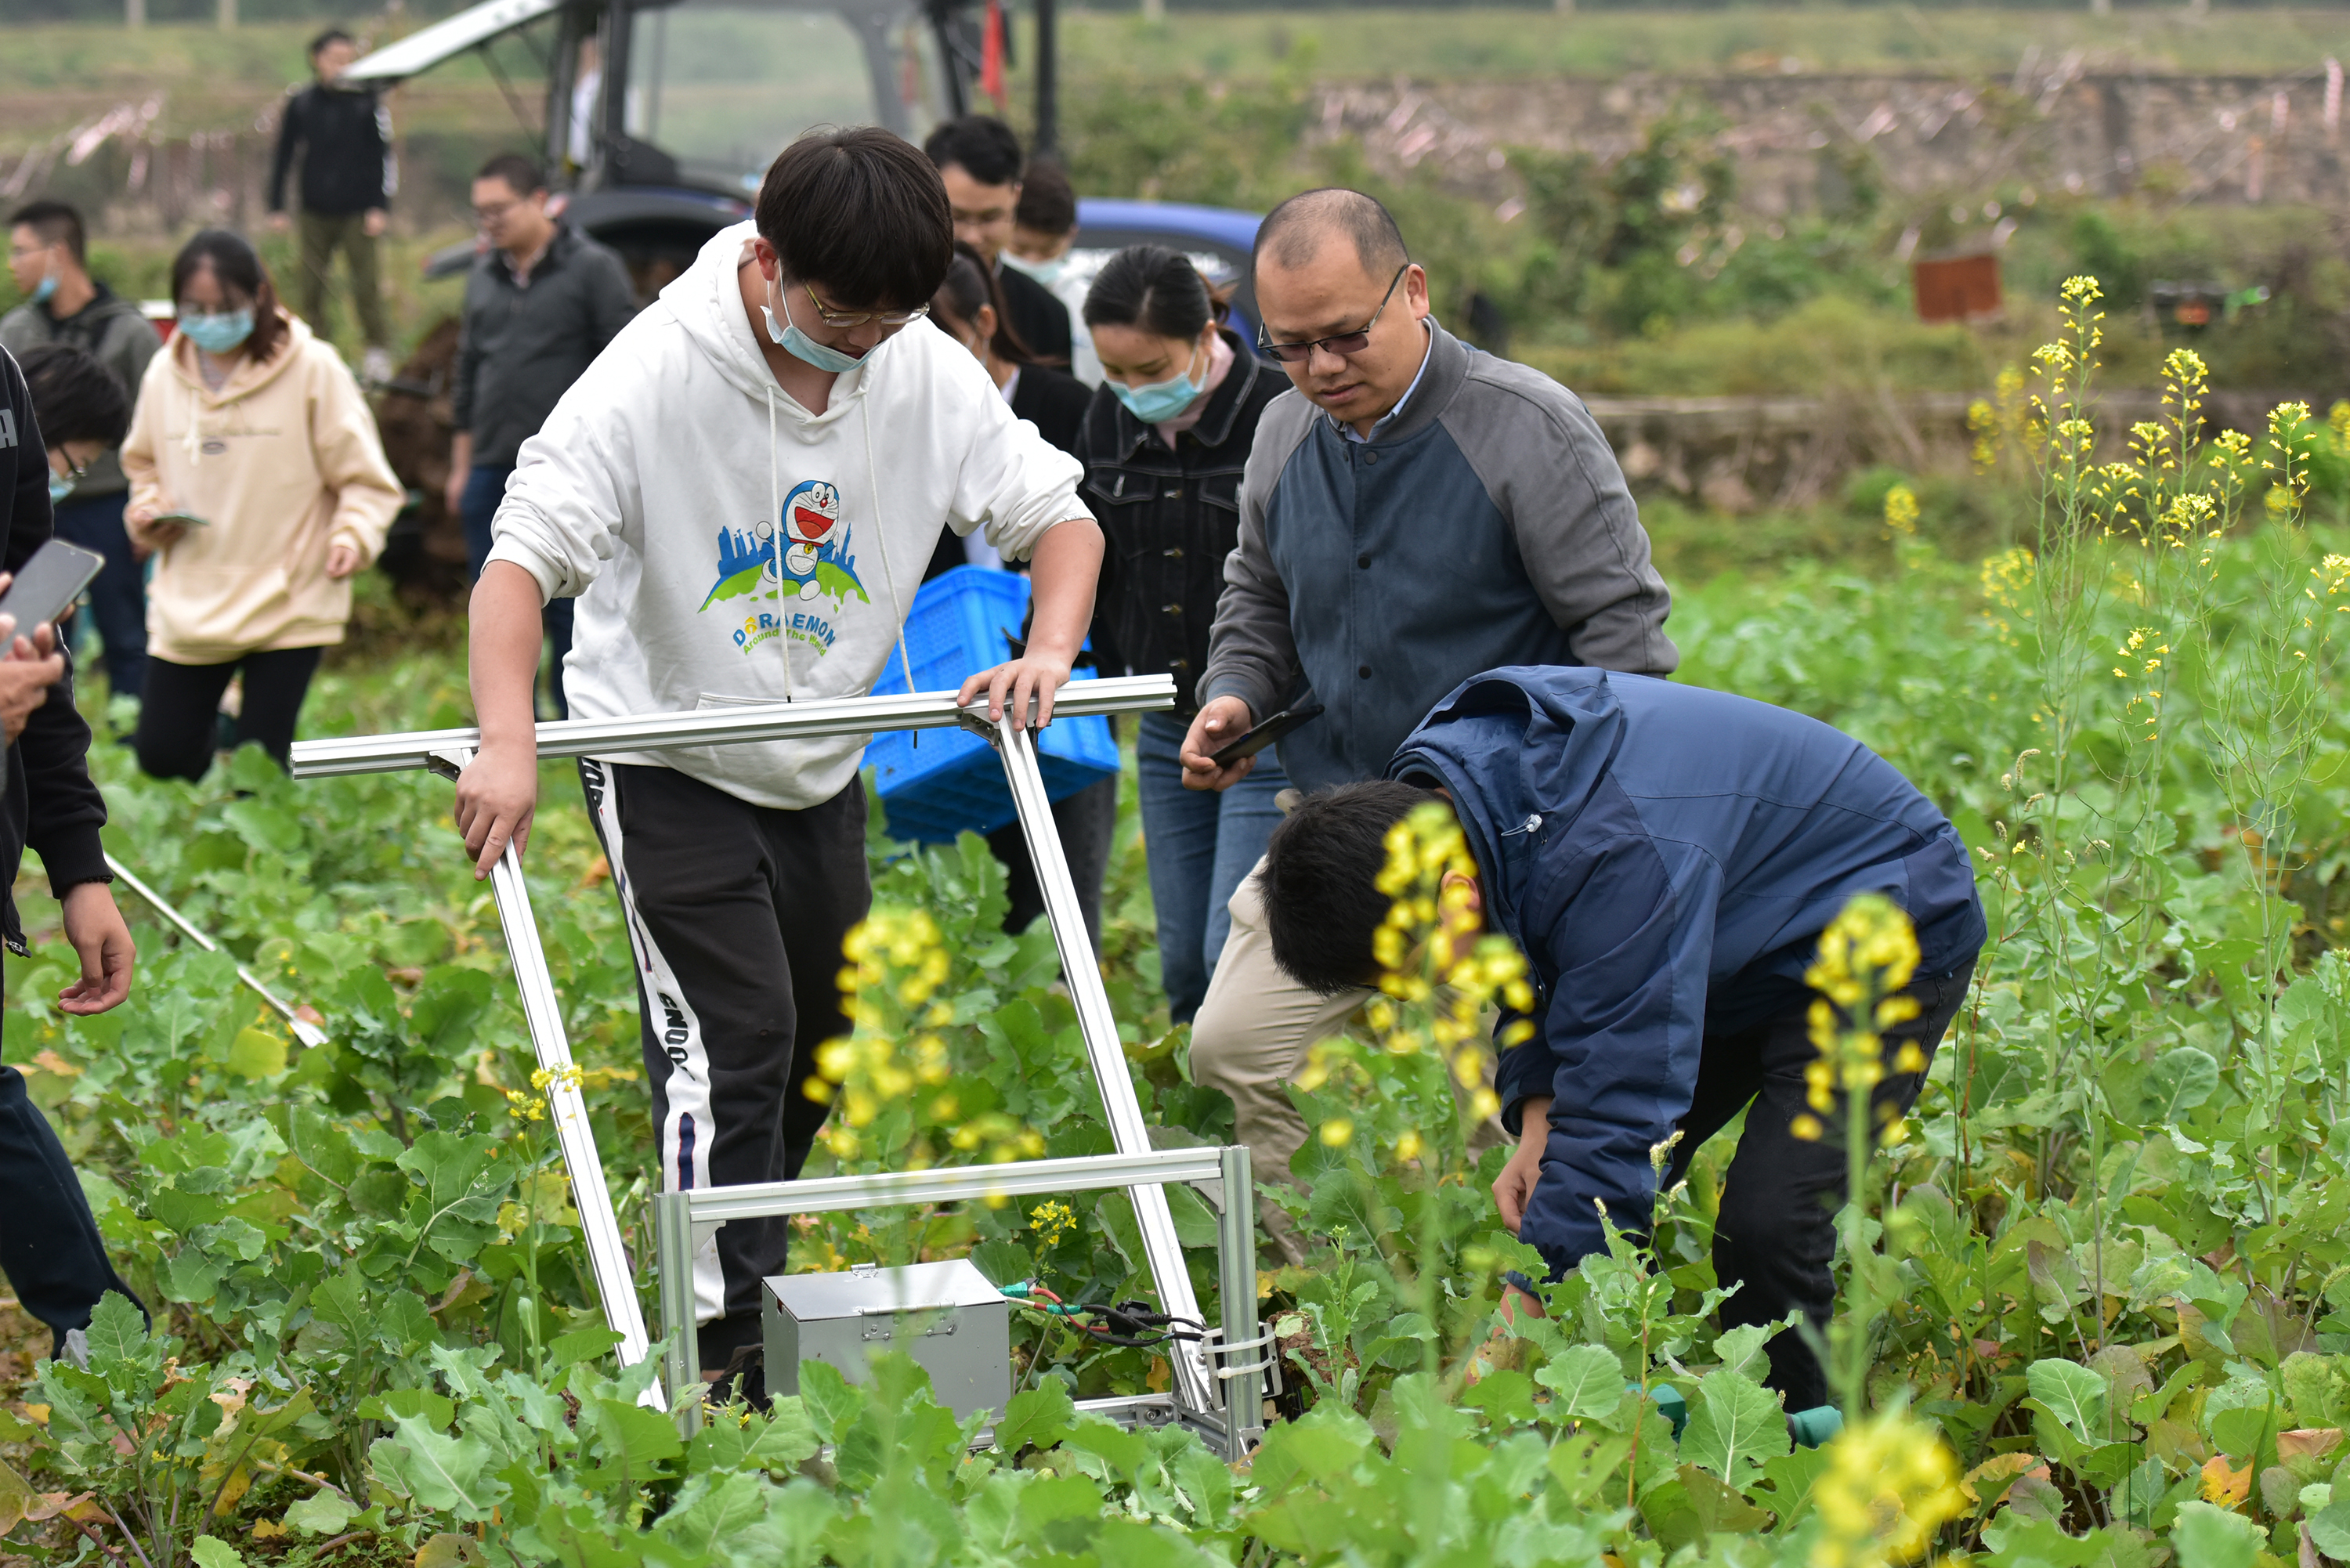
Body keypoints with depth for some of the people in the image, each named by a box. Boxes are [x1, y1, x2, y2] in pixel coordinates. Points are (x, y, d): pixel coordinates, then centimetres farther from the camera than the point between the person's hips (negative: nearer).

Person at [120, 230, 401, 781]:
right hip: (188, 605, 4)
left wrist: (353, 534, -23)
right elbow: (143, 463, 20)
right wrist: (147, 509, -1)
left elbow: (363, 477, -5)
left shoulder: (313, 369, -9)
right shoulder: (165, 374, 3)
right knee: (161, 756, 6)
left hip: (288, 605, -4)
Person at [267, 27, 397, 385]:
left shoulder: (367, 102, -3)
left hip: (358, 212, -3)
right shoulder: (301, 105, 2)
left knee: (365, 282, -7)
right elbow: (283, 157, 10)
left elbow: (384, 156, -1)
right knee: (311, 286, 3)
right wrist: (276, 207, 7)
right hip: (316, 213, 3)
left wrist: (380, 208, -7)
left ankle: (378, 352, 3)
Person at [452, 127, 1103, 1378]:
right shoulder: (657, 374, -24)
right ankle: (727, 1342, -15)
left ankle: (744, 1268, 35)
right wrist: (508, 746, -42)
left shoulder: (927, 375, -11)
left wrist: (1049, 651, -20)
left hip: (822, 767, 6)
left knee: (817, 1052, 14)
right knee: (731, 1038, -16)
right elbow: (523, 555, -28)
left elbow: (1059, 518, 0)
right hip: (667, 757, -6)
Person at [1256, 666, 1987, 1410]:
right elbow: (1537, 966, 6)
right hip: (1741, 950, 9)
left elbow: (1620, 1105, -37)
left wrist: (1501, 1352, -34)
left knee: (1764, 1226, -22)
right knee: (1598, 1193, -1)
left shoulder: (1619, 856, -40)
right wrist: (1537, 1121, -10)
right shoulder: (1429, 780, -13)